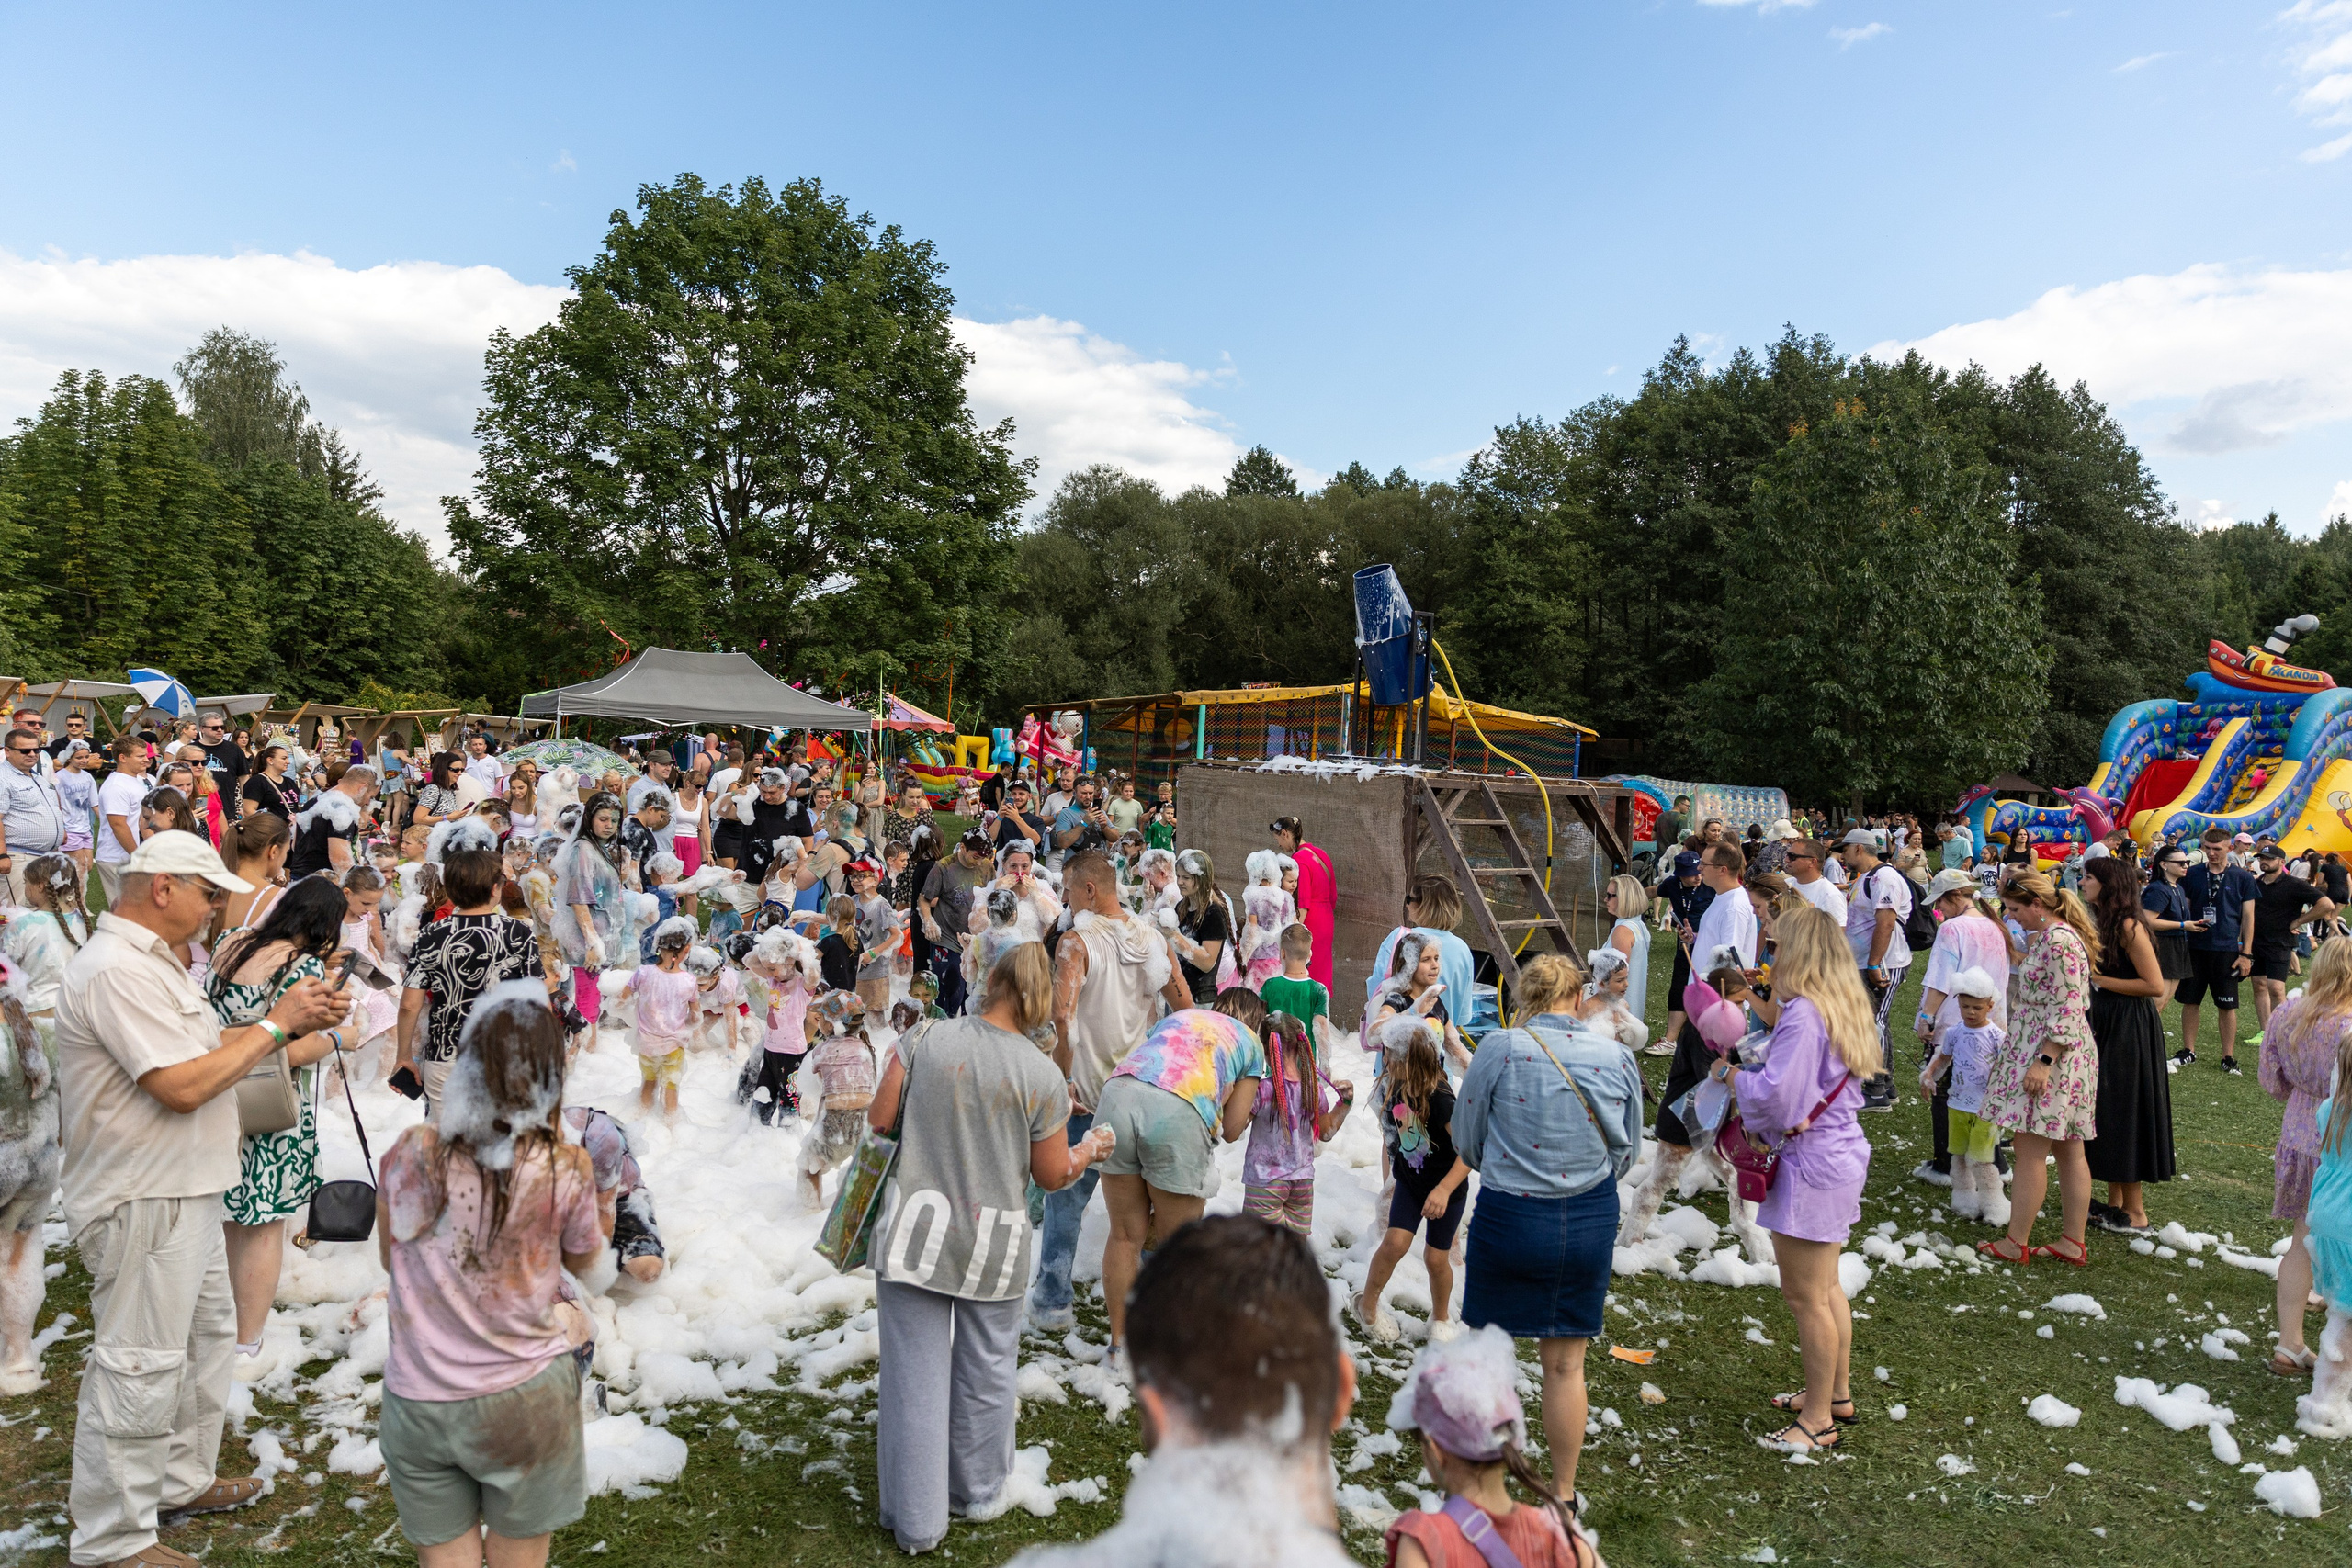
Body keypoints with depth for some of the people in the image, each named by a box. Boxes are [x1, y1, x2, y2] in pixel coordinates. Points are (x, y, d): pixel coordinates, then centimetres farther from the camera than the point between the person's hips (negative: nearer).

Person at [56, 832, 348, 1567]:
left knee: (206, 1337, 21)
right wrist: (274, 1024, -18)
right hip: (144, 1202, -11)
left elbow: (207, 1050, 14)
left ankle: (182, 1480, 37)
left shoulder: (149, 961, 12)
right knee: (140, 1367, 0)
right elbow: (183, 1086, -27)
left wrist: (297, 1018, 2)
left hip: (184, 1193, 11)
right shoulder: (117, 970, -23)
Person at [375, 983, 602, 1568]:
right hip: (525, 1397, -1)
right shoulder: (566, 1168, -15)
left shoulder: (408, 1154, -9)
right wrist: (604, 1206, 20)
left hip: (417, 1403, 2)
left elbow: (390, 1257, 9)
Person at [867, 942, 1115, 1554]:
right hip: (994, 1248, 0)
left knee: (916, 1375, 10)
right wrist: (1092, 1147, 17)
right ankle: (976, 1489, 39)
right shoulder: (1043, 1077, -10)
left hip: (915, 1234, 0)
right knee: (986, 1371, 20)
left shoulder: (927, 1041, -9)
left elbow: (880, 1119, -1)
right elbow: (1052, 1176, -2)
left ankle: (916, 1522, 19)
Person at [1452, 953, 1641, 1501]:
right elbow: (1627, 1153, 8)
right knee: (1566, 1364, 14)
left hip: (1508, 1216, -2)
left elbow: (1467, 1141, -1)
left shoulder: (1499, 1049, -12)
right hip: (1591, 1222, 2)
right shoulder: (1616, 1057, -5)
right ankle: (1563, 1493, 27)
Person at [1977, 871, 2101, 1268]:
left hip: (2052, 1055, -10)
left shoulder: (2059, 941, -19)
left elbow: (2068, 1010, -23)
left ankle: (2015, 1243, 4)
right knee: (2069, 1152, 12)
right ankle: (2073, 1242, 18)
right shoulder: (2048, 936, 13)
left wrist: (2044, 1061, -23)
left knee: (2030, 1150, -3)